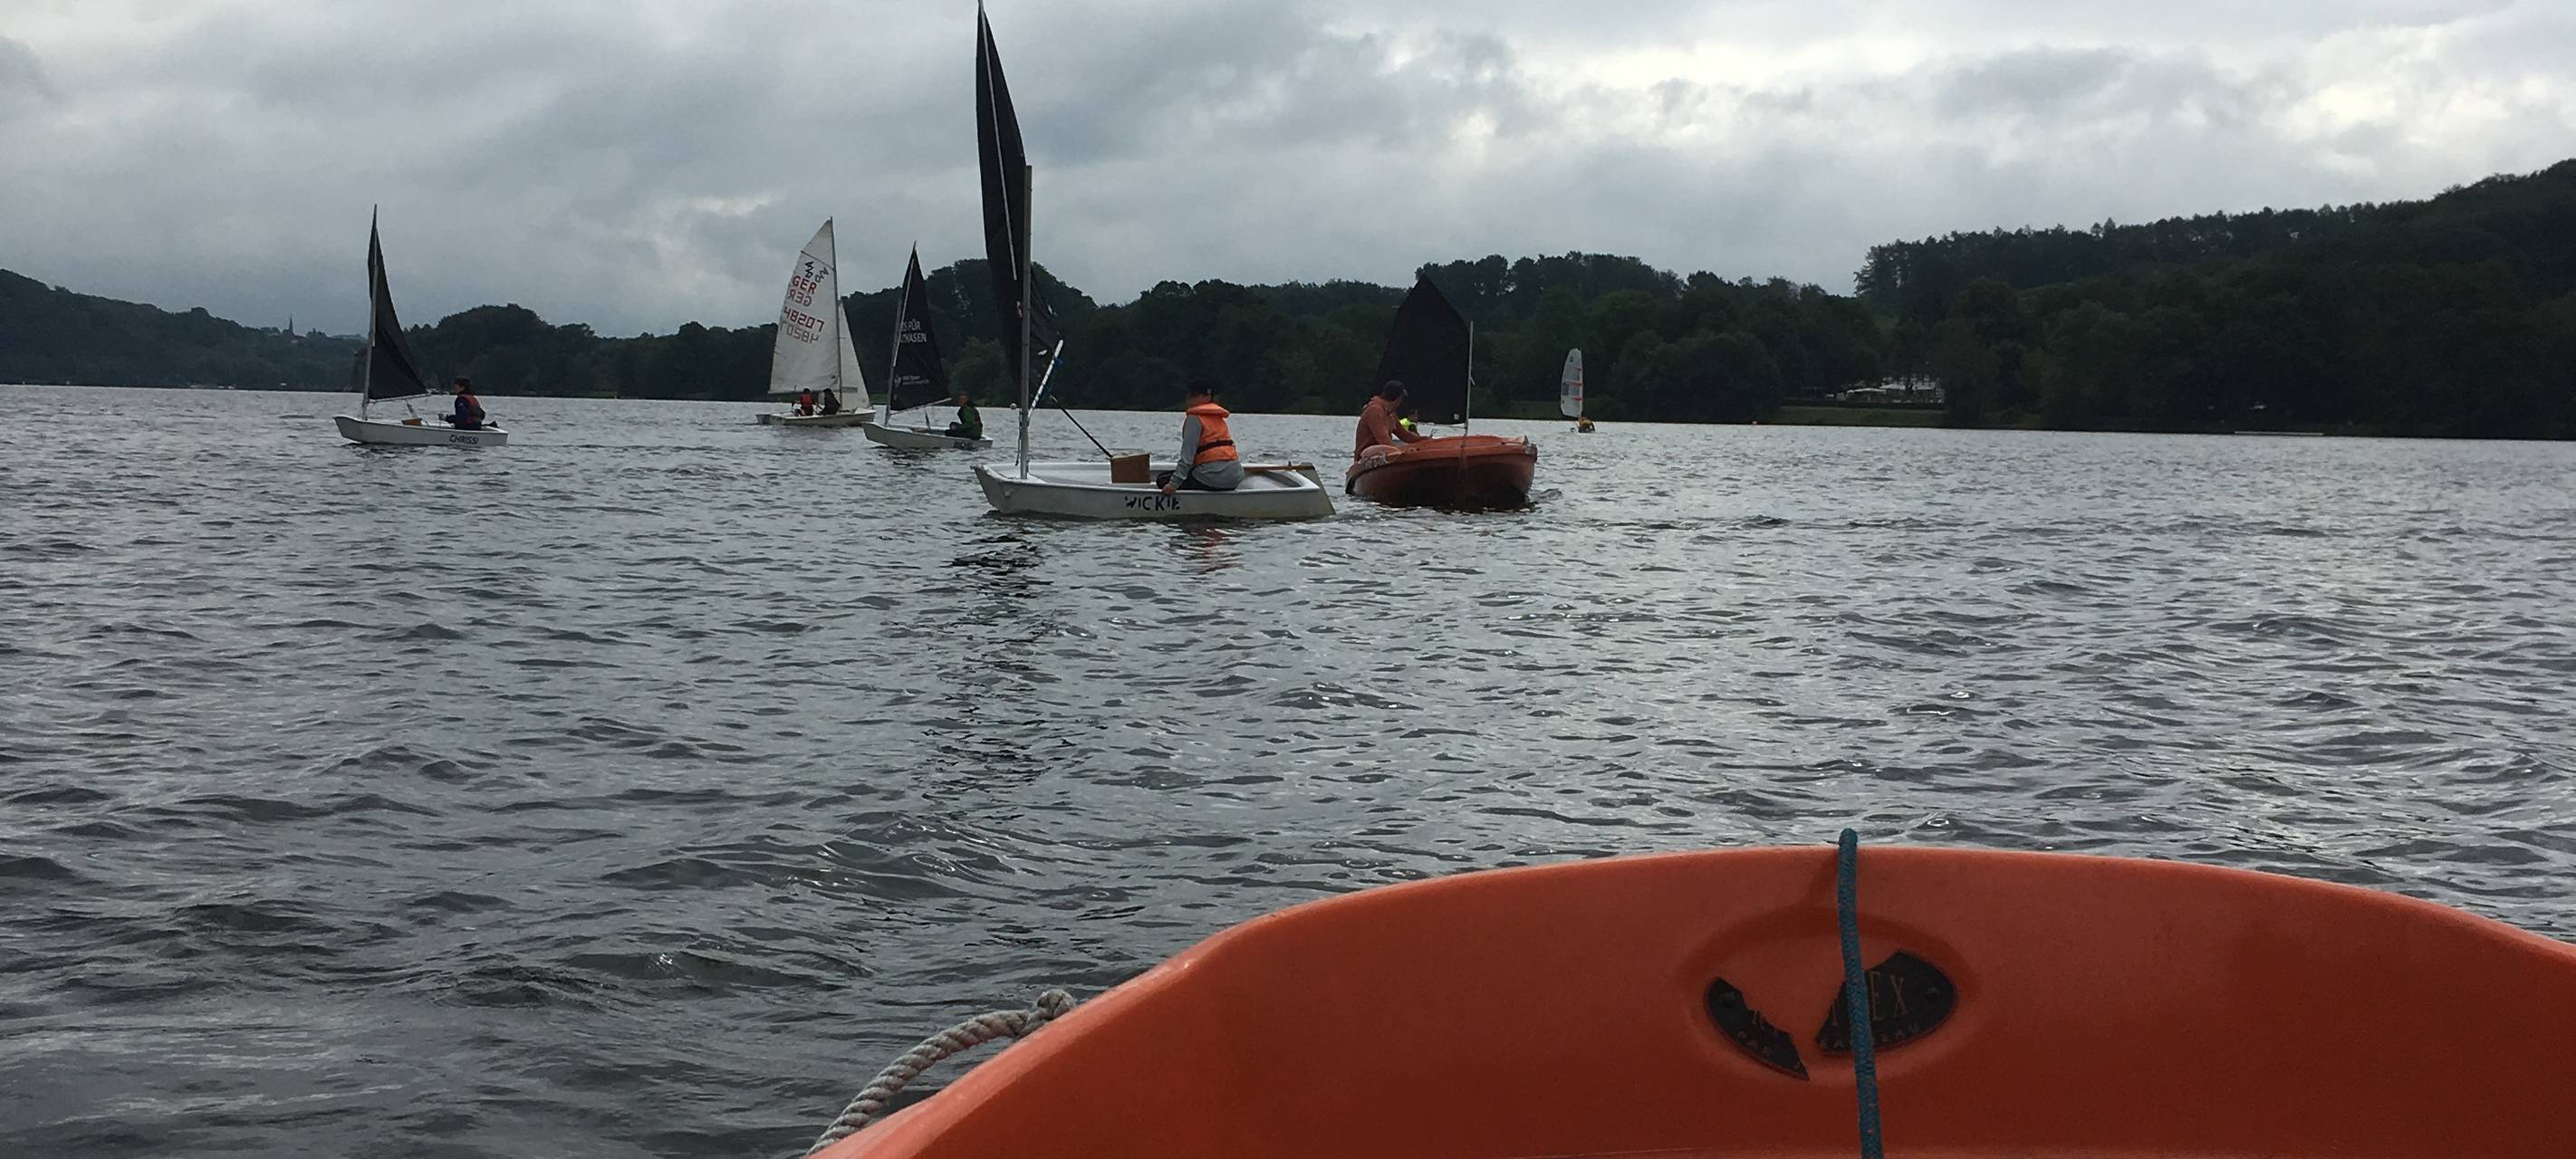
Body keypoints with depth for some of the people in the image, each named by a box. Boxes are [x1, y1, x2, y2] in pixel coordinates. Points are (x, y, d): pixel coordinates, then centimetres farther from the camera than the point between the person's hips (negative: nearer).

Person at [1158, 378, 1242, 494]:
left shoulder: (1195, 418, -6)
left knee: (1163, 481, 1)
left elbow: (1187, 455, -13)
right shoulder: (1218, 417, 20)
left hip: (1214, 477, -9)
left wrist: (1174, 484, -16)